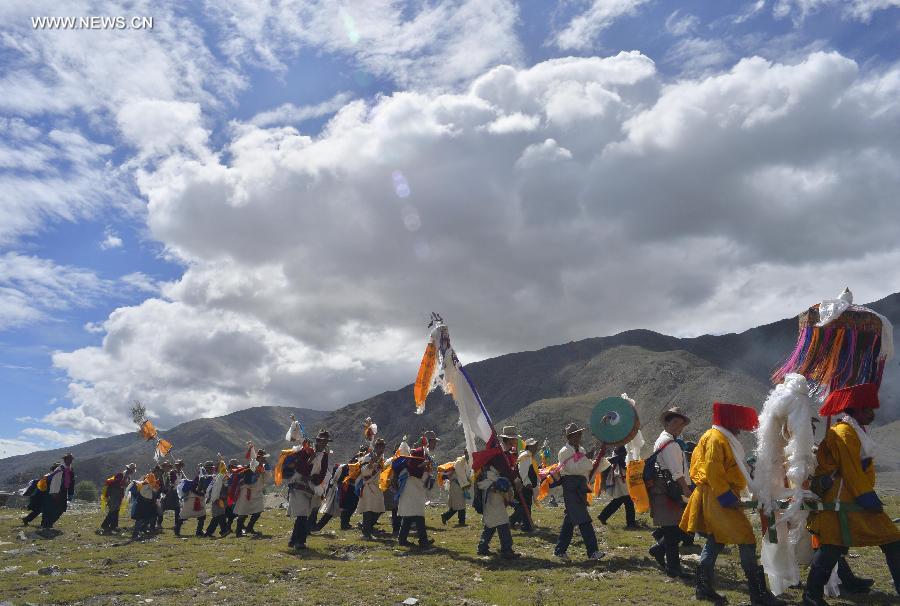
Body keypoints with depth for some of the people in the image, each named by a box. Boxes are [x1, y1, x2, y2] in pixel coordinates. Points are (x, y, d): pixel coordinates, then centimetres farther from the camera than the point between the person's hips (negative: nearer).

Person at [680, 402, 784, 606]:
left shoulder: (724, 438, 18)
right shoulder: (716, 439, -15)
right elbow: (713, 471, -23)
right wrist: (726, 496, -22)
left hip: (721, 497, 11)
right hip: (719, 499, -11)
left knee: (715, 541, 13)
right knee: (745, 539, -7)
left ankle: (704, 587, 19)